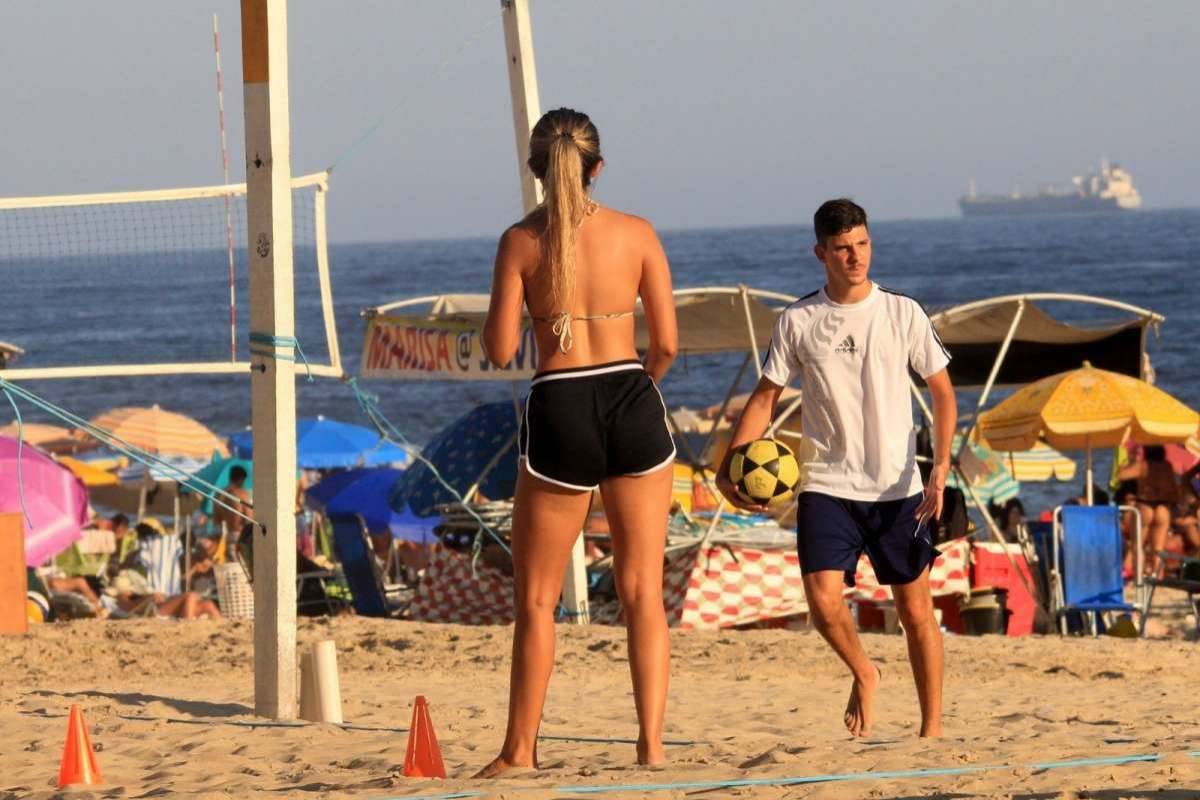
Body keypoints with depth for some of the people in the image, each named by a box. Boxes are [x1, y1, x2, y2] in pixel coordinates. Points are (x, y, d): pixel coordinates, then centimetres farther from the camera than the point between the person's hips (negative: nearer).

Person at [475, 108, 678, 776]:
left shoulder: (521, 241, -3)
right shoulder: (637, 234, 1)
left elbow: (501, 350, -4)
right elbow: (666, 344, 1)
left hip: (560, 410, -1)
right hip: (633, 403, 1)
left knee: (537, 599, 9)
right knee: (644, 591, 7)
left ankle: (520, 751, 11)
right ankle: (652, 744, 1)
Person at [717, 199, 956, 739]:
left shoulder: (903, 313, 0)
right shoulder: (798, 322, 2)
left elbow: (942, 393, 4)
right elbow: (766, 397, 9)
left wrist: (941, 467, -9)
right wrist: (729, 466, -4)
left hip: (897, 488, 0)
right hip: (826, 485, 0)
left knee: (915, 608, 3)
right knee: (823, 600, -16)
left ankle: (932, 726, 15)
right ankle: (863, 674, 15)